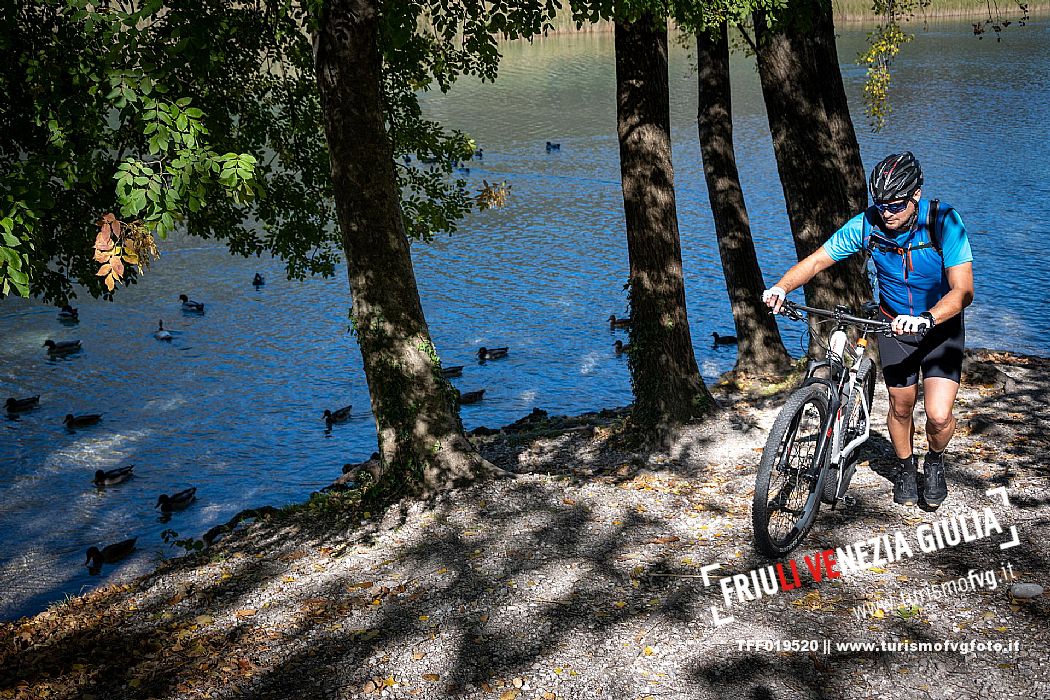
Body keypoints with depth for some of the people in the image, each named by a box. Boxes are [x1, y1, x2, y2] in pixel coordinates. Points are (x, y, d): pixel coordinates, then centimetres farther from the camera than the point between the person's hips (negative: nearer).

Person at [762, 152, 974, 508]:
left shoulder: (944, 221, -26)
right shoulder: (867, 224, -18)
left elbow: (963, 290, -30)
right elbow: (818, 259, -12)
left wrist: (926, 318, -48)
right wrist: (782, 287, -30)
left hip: (941, 325, -2)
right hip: (895, 324, 3)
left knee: (938, 416, -13)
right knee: (901, 407, 10)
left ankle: (935, 461, 21)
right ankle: (906, 468, 40)